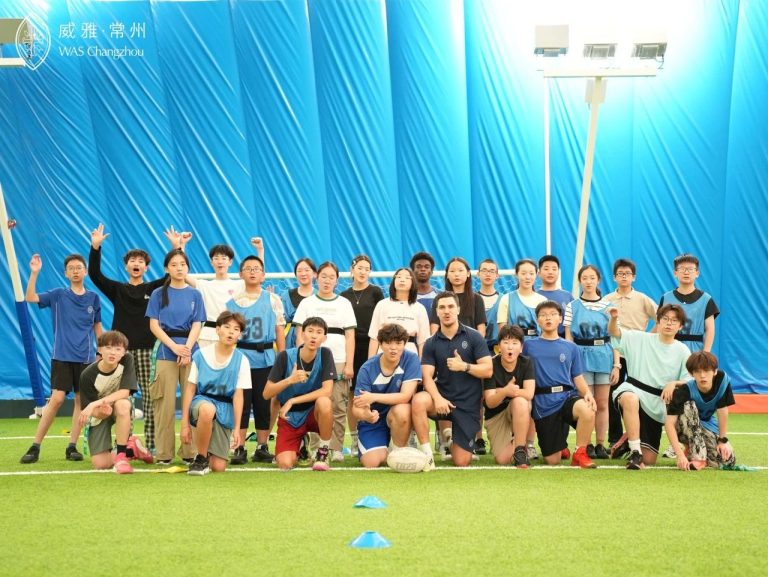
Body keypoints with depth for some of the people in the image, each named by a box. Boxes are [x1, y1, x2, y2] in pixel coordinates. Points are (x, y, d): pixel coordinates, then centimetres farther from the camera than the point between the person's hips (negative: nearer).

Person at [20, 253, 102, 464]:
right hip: (62, 356, -2)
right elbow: (30, 298, -12)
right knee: (57, 399, -9)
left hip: (86, 358, 2)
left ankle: (72, 447, 10)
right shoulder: (58, 295, 0)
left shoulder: (93, 298, 5)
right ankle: (35, 446, -2)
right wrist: (34, 273, -23)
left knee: (81, 400, 2)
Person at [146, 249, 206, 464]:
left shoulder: (194, 294, 10)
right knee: (165, 404, -3)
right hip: (165, 352, -1)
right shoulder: (159, 294, 7)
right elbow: (154, 325, 1)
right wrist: (174, 346, -12)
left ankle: (190, 452, 6)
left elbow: (197, 325, 4)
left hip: (191, 351, 1)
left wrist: (187, 348, -12)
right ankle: (163, 454, 2)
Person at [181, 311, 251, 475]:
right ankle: (201, 458, -18)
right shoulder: (200, 355, -4)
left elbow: (238, 395, -2)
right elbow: (190, 389, 0)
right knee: (207, 409, -41)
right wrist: (185, 423, -2)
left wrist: (236, 428, -6)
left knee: (218, 467, -9)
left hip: (224, 408, 1)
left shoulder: (241, 360, -4)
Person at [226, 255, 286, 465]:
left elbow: (279, 331, 7)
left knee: (264, 404, 4)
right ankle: (239, 448, 3)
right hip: (240, 357, 0)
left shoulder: (273, 300, 6)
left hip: (265, 358, 1)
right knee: (241, 403, -1)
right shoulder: (233, 302, 6)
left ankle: (262, 447, 12)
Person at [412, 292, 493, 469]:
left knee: (461, 462, -3)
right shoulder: (431, 343, 2)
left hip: (468, 404, -1)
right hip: (443, 398, 1)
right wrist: (437, 398, -25)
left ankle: (449, 434, 32)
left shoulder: (473, 337, -3)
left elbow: (488, 370, -7)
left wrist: (464, 366, -22)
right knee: (419, 400, -35)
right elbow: (427, 376, -7)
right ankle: (426, 453, -20)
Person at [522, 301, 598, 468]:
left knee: (587, 410, -37)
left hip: (567, 396, 0)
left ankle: (580, 453, -13)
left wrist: (588, 394, -9)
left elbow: (578, 378, 10)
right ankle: (561, 446, 38)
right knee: (552, 460, -1)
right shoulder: (529, 345, 8)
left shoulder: (570, 347, 11)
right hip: (543, 403, 0)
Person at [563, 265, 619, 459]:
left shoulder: (608, 306, 6)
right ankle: (586, 445, 8)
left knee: (602, 403, 4)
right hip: (582, 356, -1)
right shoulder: (572, 307, 4)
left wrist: (616, 365, 0)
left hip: (604, 356, 1)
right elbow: (568, 338, 3)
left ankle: (600, 444, 11)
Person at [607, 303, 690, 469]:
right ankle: (635, 452, -34)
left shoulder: (682, 351, 2)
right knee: (631, 399, -44)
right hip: (632, 391, -2)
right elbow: (614, 332, -9)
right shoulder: (641, 339, 0)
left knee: (649, 460, 0)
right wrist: (614, 319, -31)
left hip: (657, 407, 2)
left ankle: (626, 441, 34)